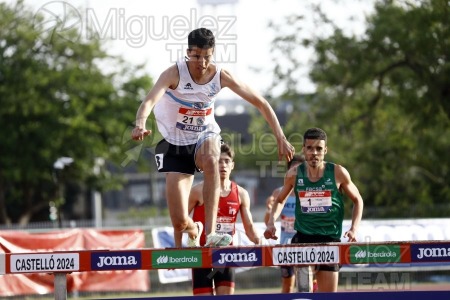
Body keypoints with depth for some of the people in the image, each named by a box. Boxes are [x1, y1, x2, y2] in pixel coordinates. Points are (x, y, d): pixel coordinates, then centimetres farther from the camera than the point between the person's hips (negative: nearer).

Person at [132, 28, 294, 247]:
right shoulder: (175, 73, -20)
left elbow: (260, 103, -4)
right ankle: (194, 231, 36)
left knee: (210, 159, -41)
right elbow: (150, 100, -38)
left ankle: (210, 233, -41)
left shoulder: (221, 76, -12)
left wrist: (280, 138, -9)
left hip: (205, 137, 1)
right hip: (175, 144, -1)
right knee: (180, 223, -7)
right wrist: (140, 124, -59)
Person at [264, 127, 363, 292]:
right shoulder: (294, 174, 0)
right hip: (303, 237, 1)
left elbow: (357, 200, 9)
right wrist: (271, 222, 0)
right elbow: (280, 200, 18)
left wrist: (354, 228, -5)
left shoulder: (338, 173, -5)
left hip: (330, 239, -1)